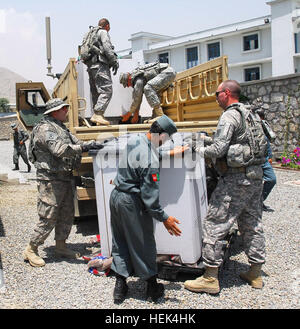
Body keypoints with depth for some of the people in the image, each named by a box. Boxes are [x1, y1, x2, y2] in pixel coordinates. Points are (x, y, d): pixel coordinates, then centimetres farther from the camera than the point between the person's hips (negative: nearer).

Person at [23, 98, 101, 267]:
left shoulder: (61, 127, 18)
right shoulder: (45, 128, -14)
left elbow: (75, 142, 17)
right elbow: (59, 149, -28)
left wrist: (94, 143, 1)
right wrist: (83, 147, -30)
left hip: (65, 177, 10)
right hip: (51, 180, -10)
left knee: (67, 215, 15)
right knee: (48, 218, -4)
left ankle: (61, 246, 29)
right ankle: (31, 250, 11)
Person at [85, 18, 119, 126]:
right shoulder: (103, 32, 3)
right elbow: (107, 48, -11)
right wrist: (114, 62, -7)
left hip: (91, 66, 10)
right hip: (100, 64, -10)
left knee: (96, 92, 8)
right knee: (106, 90, -17)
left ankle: (97, 116, 6)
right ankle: (97, 114, -29)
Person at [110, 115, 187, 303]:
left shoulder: (134, 139, -1)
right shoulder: (150, 161, -26)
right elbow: (149, 195, -23)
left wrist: (170, 153, 22)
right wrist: (164, 218, -15)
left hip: (116, 196, 8)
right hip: (132, 203, -8)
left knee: (120, 243, 17)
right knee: (143, 244, 9)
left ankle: (120, 287, 24)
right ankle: (153, 287, 26)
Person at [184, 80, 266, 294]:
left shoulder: (229, 116, -13)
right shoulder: (251, 114, 15)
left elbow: (218, 150, -21)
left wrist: (200, 150, -1)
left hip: (236, 178, -9)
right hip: (256, 176, 9)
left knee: (215, 224, -4)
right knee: (252, 224, 15)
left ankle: (210, 278, 1)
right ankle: (256, 273, 24)